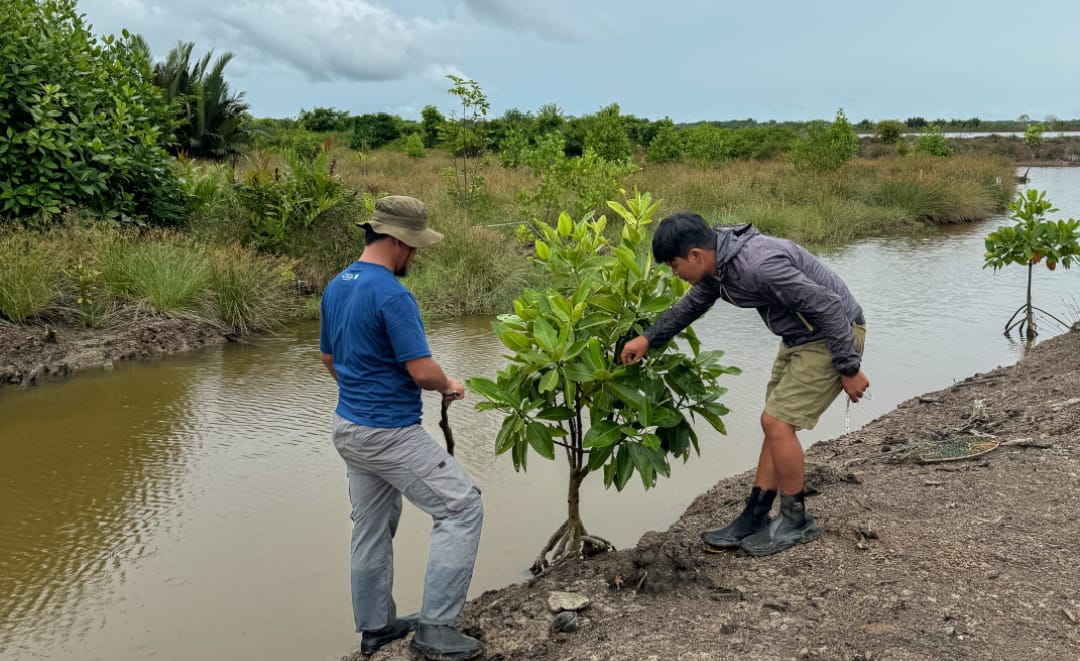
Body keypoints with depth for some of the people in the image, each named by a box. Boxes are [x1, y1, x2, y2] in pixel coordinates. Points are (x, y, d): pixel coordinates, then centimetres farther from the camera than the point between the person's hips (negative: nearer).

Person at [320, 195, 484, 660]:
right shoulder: (392, 295, -21)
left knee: (372, 527, 18)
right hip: (390, 433, -9)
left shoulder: (336, 287, 7)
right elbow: (422, 371, -22)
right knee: (462, 508, -2)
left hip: (349, 427, 9)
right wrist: (448, 387, -2)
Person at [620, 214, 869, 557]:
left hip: (834, 335, -9)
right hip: (801, 337, 10)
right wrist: (648, 338, 21)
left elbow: (827, 306, -28)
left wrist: (849, 368, -21)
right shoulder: (718, 264, 0)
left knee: (777, 423, -10)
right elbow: (691, 305, 21)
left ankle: (796, 520, 7)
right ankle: (753, 519, 16)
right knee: (776, 424, 9)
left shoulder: (759, 264, -31)